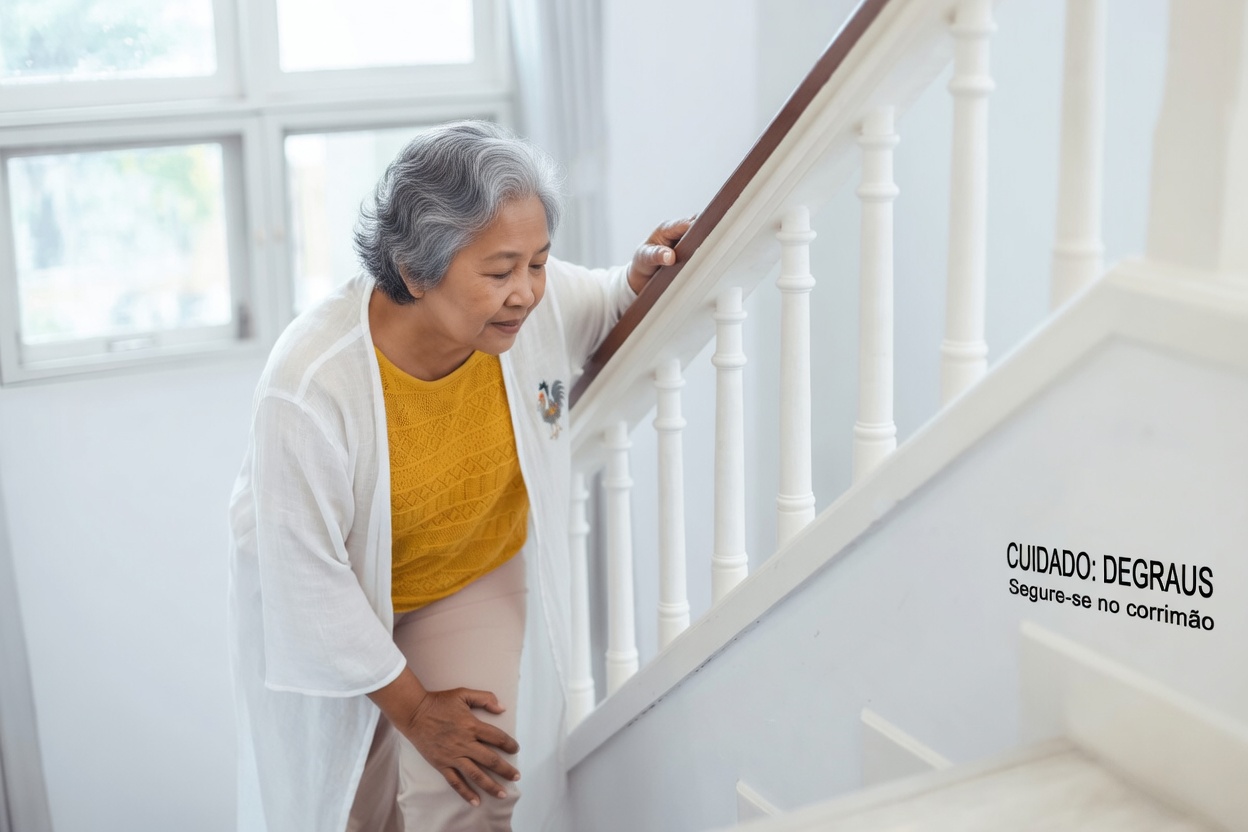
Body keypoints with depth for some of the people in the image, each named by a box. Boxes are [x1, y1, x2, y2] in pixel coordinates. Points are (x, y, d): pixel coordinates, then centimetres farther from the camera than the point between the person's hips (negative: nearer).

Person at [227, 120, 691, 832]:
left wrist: (641, 280, -26)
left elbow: (608, 312, 0)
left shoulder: (540, 300, -26)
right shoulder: (310, 386, -39)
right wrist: (411, 706, -18)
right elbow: (307, 573, -27)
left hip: (478, 574, 3)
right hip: (329, 609, -2)